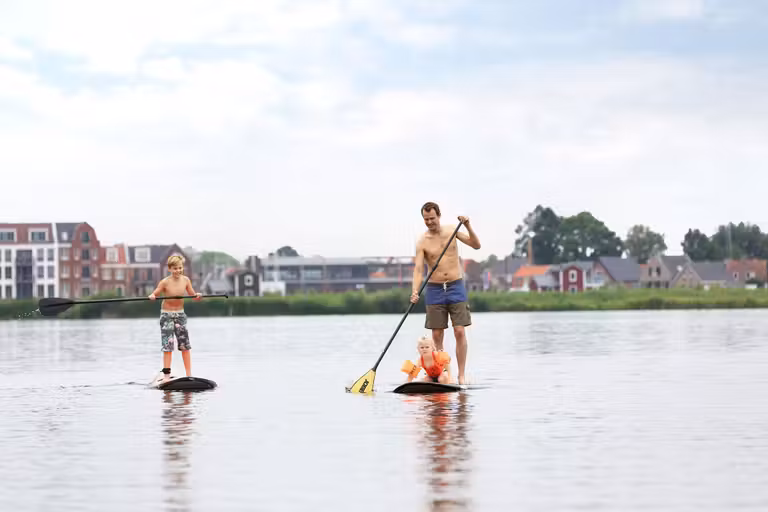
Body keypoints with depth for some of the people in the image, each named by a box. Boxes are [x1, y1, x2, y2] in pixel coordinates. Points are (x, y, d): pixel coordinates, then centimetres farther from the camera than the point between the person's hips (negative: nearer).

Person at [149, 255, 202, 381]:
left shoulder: (185, 280, -5)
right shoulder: (165, 282, -16)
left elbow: (193, 295, 2)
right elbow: (154, 294, -12)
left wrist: (198, 296, -19)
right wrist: (152, 297, -34)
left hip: (180, 314, 4)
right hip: (167, 315, -4)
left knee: (185, 345, 7)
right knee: (168, 345, -8)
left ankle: (189, 374, 13)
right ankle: (166, 374, -5)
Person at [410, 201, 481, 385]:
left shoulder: (451, 232, 2)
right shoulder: (422, 242, -5)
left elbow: (476, 245, 0)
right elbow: (418, 269, -13)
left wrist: (467, 226, -16)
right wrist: (415, 291, -29)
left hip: (456, 287, 0)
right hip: (434, 289, 0)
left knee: (460, 332, -6)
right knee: (437, 335, 0)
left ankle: (461, 375, -3)